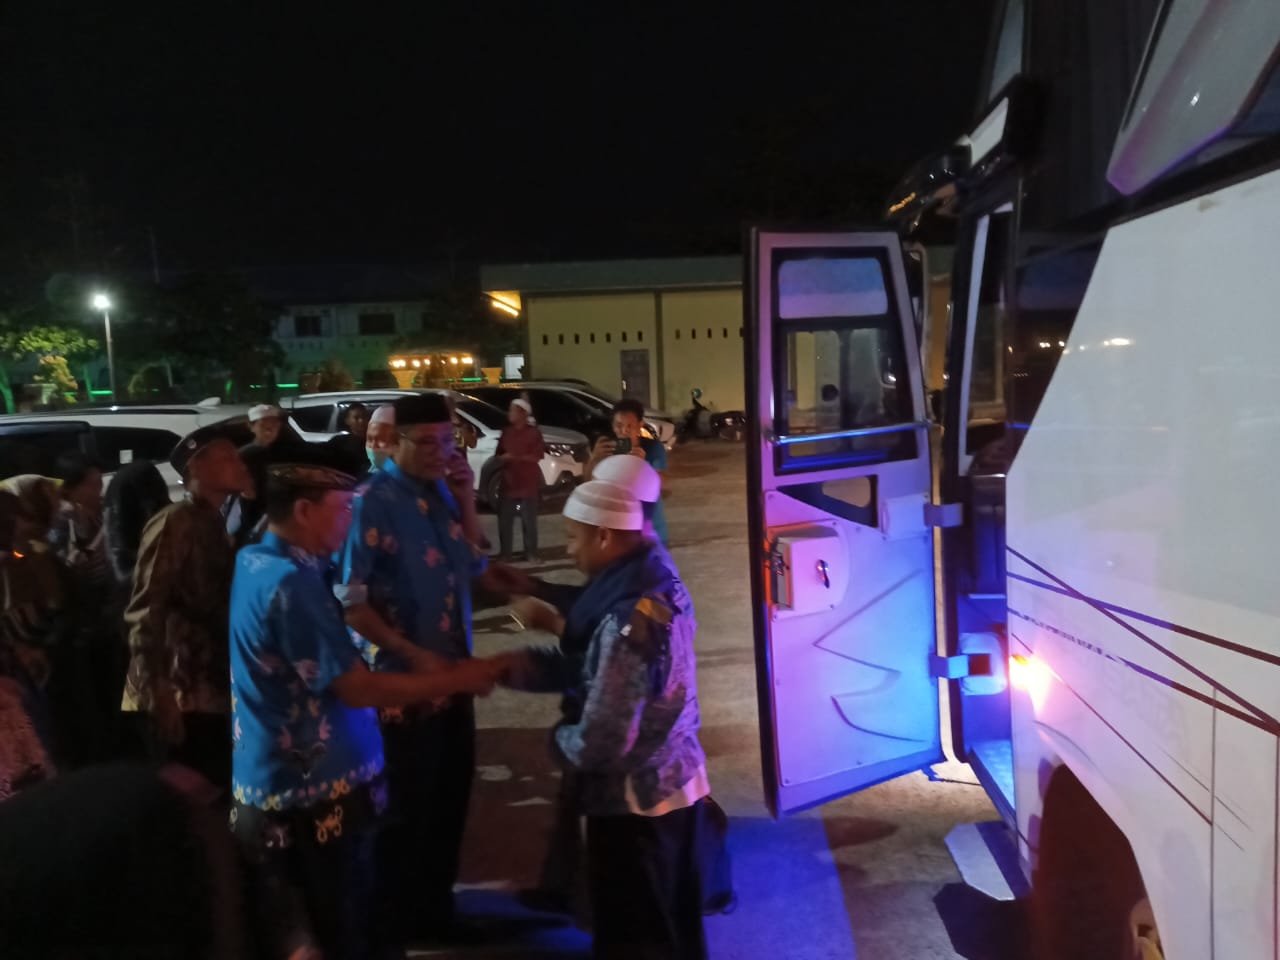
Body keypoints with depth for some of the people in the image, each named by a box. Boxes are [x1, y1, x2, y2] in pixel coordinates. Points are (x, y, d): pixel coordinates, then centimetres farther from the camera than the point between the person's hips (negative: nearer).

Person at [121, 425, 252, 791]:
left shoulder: (213, 525, 16)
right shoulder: (174, 523, -8)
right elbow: (145, 612, -15)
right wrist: (157, 694, -20)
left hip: (209, 696, 8)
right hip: (177, 699, -8)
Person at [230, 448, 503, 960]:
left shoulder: (254, 562, 4)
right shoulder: (290, 582, -26)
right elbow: (357, 689, -24)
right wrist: (456, 680, -14)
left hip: (272, 783, 9)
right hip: (314, 790, -9)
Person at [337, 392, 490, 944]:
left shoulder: (442, 489, 3)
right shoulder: (375, 499, -18)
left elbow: (473, 566, 5)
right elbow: (352, 601, -21)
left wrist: (466, 501, -7)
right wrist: (412, 655, -23)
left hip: (453, 668, 7)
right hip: (404, 677, -7)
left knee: (451, 794, 20)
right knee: (410, 804, 10)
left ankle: (435, 906, 40)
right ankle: (404, 919, 32)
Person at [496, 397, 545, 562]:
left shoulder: (534, 432, -3)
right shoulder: (506, 433, 11)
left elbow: (536, 457, -9)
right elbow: (499, 455, 17)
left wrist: (515, 457, -17)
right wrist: (502, 458, -5)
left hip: (528, 484, -4)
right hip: (508, 483, 4)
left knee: (529, 521, 1)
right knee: (504, 521, 4)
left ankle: (531, 553, 10)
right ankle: (504, 553, 14)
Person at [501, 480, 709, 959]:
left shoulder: (627, 621, -29)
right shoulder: (662, 587, -1)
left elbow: (600, 744, -27)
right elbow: (601, 671, 7)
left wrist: (559, 736, -7)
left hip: (634, 799, -8)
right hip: (677, 782, 9)